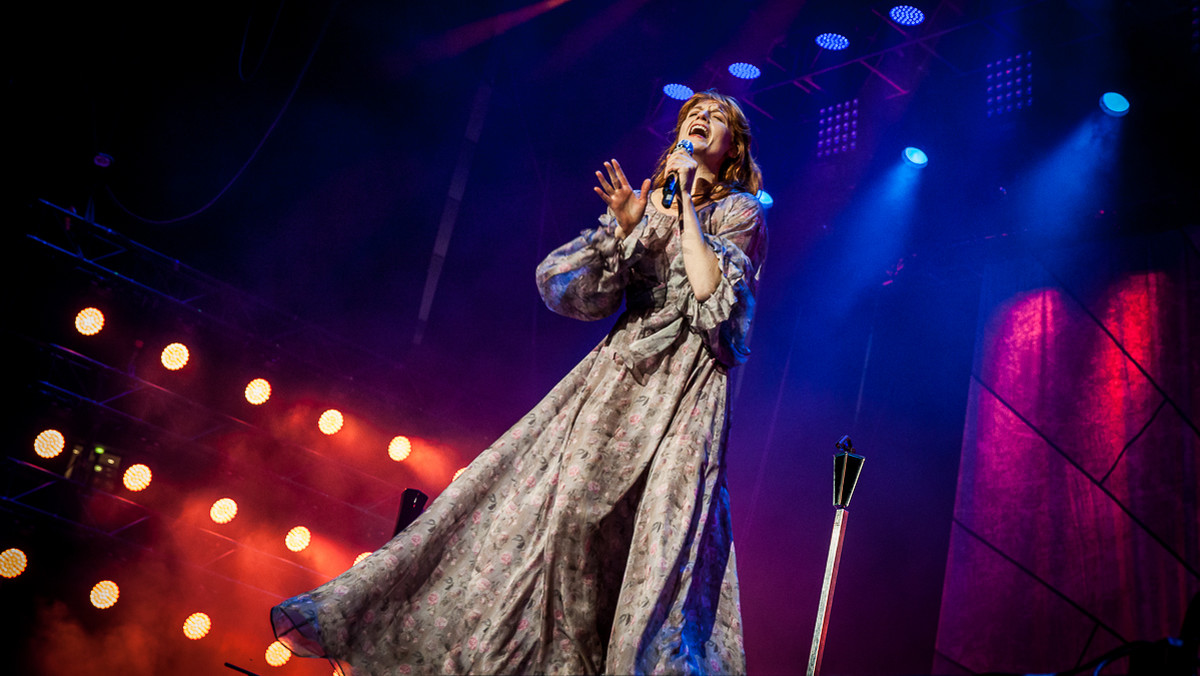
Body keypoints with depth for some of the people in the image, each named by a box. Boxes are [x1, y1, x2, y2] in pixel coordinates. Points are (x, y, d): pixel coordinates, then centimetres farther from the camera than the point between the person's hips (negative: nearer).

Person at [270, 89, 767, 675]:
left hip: (684, 382, -4)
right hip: (617, 370, 4)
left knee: (660, 520, -21)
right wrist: (625, 227, -4)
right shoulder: (647, 205, 21)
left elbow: (710, 290, -12)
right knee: (528, 490, -4)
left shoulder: (739, 210, 7)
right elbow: (589, 294, 9)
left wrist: (686, 207, -7)